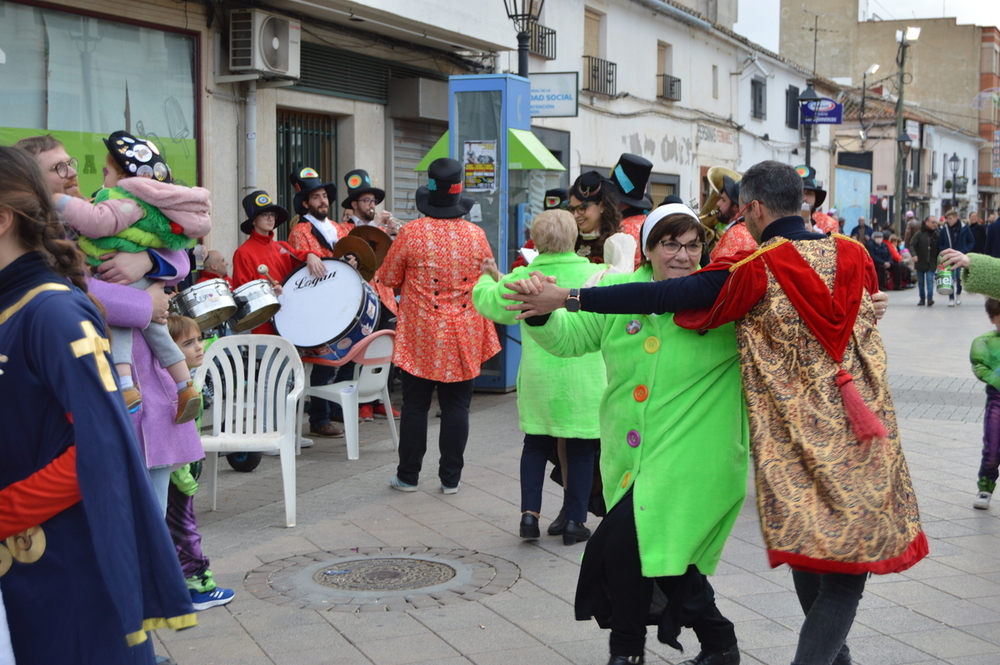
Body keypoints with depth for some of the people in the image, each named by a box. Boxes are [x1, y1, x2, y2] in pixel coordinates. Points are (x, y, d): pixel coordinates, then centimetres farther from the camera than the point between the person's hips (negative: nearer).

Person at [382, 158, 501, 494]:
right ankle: (450, 477, 13)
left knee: (415, 406, 8)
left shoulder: (411, 232, -11)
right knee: (456, 407, 8)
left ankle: (408, 476, 16)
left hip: (420, 338, -1)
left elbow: (389, 279, 0)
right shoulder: (476, 234, -5)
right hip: (462, 338, 1)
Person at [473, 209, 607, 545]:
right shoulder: (595, 275, -10)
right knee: (581, 449, 9)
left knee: (536, 444, 16)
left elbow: (486, 300, 9)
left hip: (538, 378, 2)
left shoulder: (522, 279, -5)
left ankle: (529, 513, 8)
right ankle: (573, 520, 12)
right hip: (583, 379, -1)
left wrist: (488, 277, 28)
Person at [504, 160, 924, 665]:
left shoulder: (756, 272, -11)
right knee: (848, 569, 4)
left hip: (798, 437, -2)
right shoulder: (853, 255, 2)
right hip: (861, 433, 2)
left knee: (807, 552, 17)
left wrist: (565, 298, -12)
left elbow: (662, 296, -16)